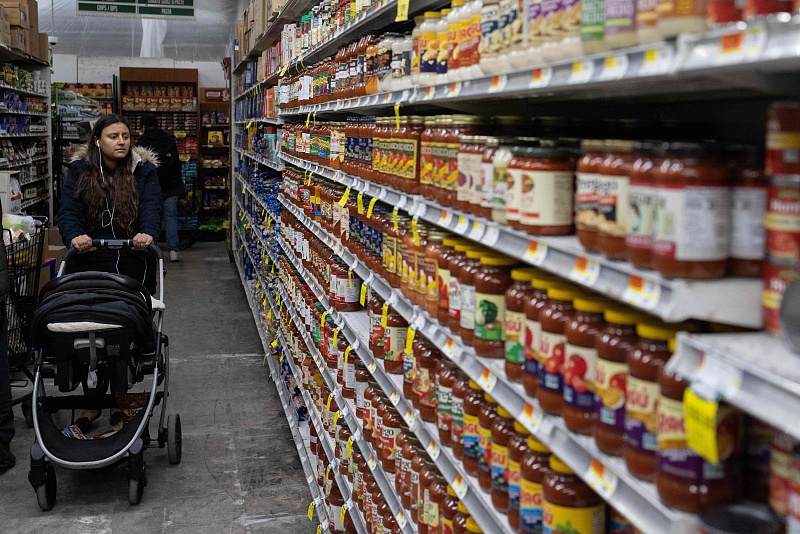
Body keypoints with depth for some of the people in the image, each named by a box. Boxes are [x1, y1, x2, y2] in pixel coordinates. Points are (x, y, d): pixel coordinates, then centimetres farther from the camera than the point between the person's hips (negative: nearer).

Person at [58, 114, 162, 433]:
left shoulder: (144, 170, 0)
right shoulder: (79, 171, 3)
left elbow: (152, 207, -14)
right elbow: (68, 211, -8)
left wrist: (148, 233, -36)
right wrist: (74, 237, -30)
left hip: (132, 269, -1)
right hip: (88, 267, 1)